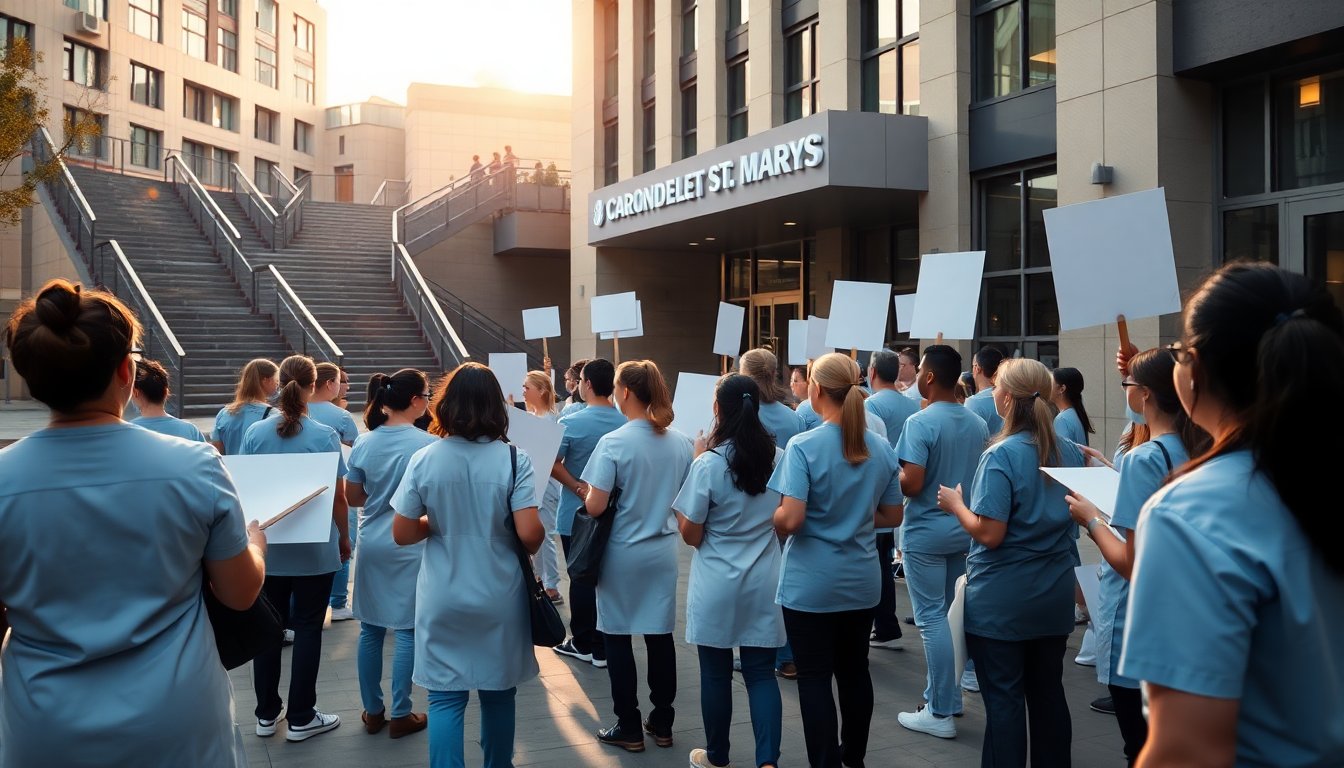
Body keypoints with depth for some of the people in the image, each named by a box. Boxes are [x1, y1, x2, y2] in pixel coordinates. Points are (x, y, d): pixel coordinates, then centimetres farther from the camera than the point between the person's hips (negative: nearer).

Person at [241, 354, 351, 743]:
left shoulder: (255, 433, -4)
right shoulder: (324, 435, -12)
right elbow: (339, 497, -9)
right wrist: (344, 537, 6)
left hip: (267, 547, 3)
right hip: (315, 549, -3)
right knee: (307, 629, 6)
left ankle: (266, 713, 23)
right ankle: (301, 718, 14)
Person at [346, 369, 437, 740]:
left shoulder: (363, 442, 1)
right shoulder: (427, 444, -14)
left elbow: (352, 497, 8)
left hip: (372, 543, 5)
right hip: (410, 546, -5)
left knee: (371, 628, 13)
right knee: (406, 630, 4)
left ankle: (372, 711, 23)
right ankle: (400, 716, 12)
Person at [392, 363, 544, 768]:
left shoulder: (423, 460, -8)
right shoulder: (513, 460, -11)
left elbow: (402, 533, -6)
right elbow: (530, 533, -18)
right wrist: (530, 549, 4)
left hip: (443, 600, 0)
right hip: (500, 598, 0)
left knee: (445, 698, 6)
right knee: (498, 694, 16)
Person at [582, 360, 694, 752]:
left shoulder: (613, 443, -17)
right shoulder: (681, 443, -1)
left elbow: (595, 507, -18)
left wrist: (587, 494, 1)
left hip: (623, 552, -5)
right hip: (663, 550, 5)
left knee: (618, 639, 8)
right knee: (660, 636, 13)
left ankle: (629, 728, 15)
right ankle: (662, 723, 22)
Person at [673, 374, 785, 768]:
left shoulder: (708, 464, -15)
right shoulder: (780, 459, -2)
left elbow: (690, 535, -8)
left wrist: (696, 465, -1)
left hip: (717, 586, -3)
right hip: (764, 582, 3)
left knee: (716, 673, 11)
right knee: (761, 672, 8)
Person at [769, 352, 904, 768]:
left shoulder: (804, 446, -17)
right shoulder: (881, 448, 1)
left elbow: (790, 520, -23)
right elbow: (892, 516, 8)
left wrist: (765, 518, -2)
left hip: (812, 584, -6)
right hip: (862, 581, 6)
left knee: (815, 679, 4)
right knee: (855, 671, 19)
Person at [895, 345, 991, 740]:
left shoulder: (920, 423, -18)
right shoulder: (978, 425, 3)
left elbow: (912, 484, -24)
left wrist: (888, 474, -4)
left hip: (926, 532, -7)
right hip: (964, 529, 7)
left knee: (932, 617, -2)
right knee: (953, 613, 17)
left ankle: (940, 713, 1)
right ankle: (946, 695, 26)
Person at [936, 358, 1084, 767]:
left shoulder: (1001, 455, -19)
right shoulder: (1070, 452, 1)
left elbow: (989, 534, -21)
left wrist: (955, 504, -6)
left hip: (1003, 599, -6)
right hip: (1054, 594, 6)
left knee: (1004, 698, 4)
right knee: (1048, 693, 16)